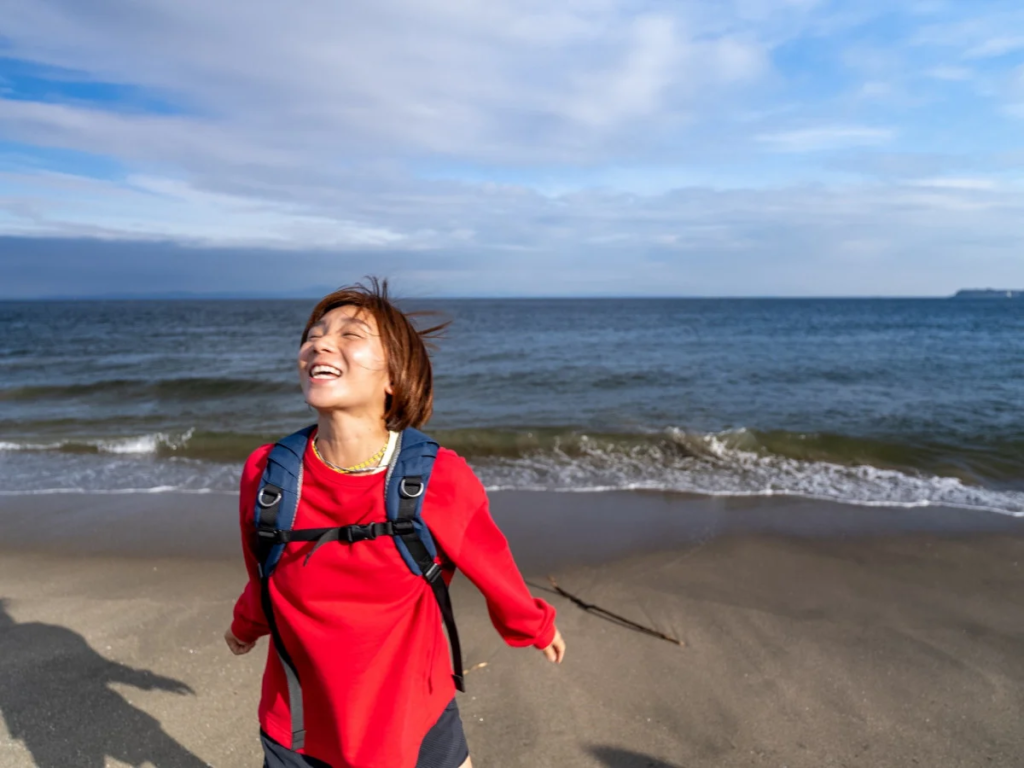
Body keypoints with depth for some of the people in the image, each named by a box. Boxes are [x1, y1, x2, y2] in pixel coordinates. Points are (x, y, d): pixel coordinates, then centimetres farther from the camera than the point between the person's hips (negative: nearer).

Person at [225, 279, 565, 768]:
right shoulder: (265, 474, -18)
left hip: (417, 727, -1)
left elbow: (493, 568, -5)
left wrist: (535, 628, 11)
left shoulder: (441, 480, -24)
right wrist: (247, 627, 21)